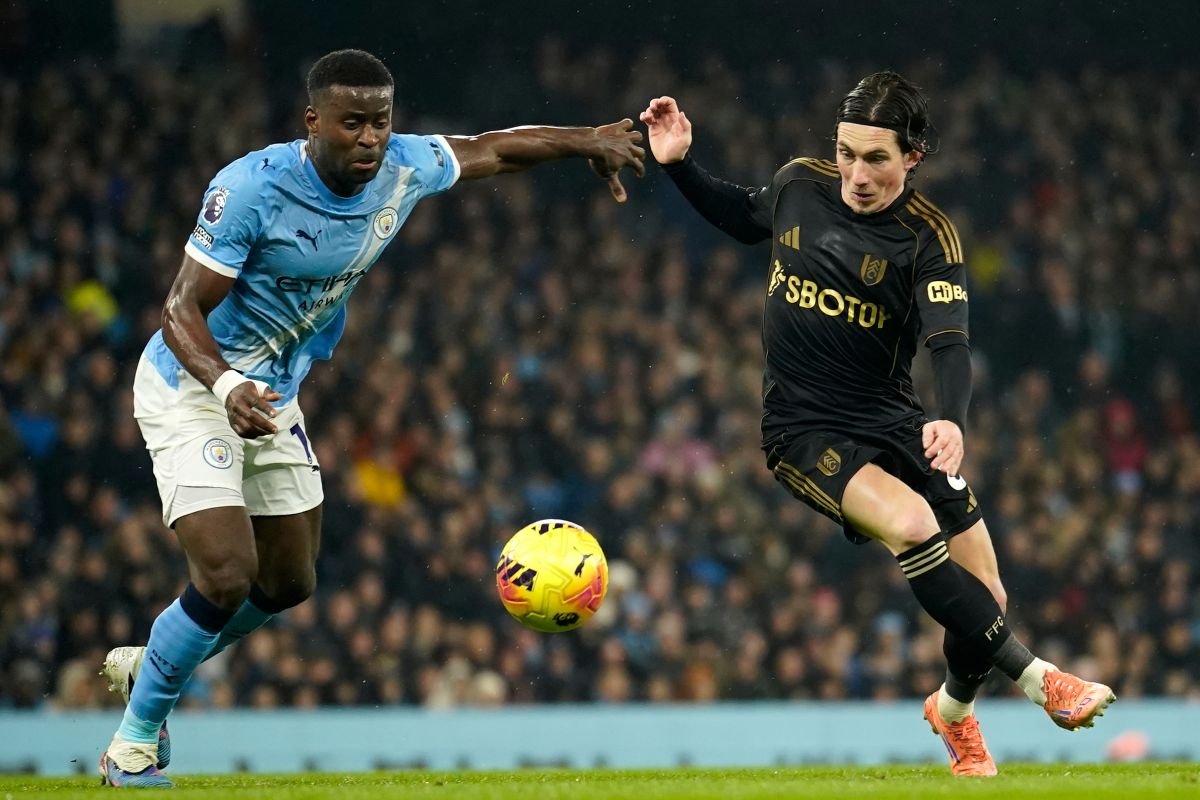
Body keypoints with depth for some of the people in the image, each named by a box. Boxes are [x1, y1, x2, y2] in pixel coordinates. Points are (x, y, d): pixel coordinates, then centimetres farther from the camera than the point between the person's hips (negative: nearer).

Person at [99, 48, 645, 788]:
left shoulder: (403, 170, -11)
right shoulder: (252, 188, -29)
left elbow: (492, 149, 9)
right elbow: (182, 310, -27)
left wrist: (588, 139, 14)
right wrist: (227, 387, -44)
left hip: (273, 395, 7)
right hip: (192, 389, -7)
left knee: (288, 583, 16)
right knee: (226, 576, -20)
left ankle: (148, 666, 40)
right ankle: (136, 738, 2)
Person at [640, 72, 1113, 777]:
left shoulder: (929, 236, -10)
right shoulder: (800, 184, -1)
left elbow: (949, 342, -23)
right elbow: (744, 217, 23)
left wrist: (952, 420, -42)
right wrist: (680, 164, 9)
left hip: (894, 426, 0)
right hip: (804, 432, 0)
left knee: (985, 599, -3)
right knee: (911, 524, -31)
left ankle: (956, 707, 33)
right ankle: (1037, 679, -20)